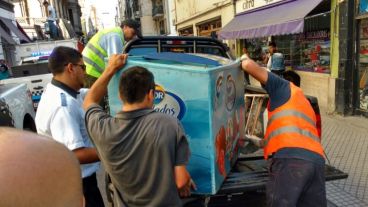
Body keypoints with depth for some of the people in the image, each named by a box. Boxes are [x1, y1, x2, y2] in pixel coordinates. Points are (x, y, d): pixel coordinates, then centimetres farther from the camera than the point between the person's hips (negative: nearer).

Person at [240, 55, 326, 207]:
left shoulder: (284, 87, 17)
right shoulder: (306, 105, 38)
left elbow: (249, 65, 7)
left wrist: (244, 60, 31)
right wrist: (261, 142, 58)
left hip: (290, 157, -8)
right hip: (316, 159, 8)